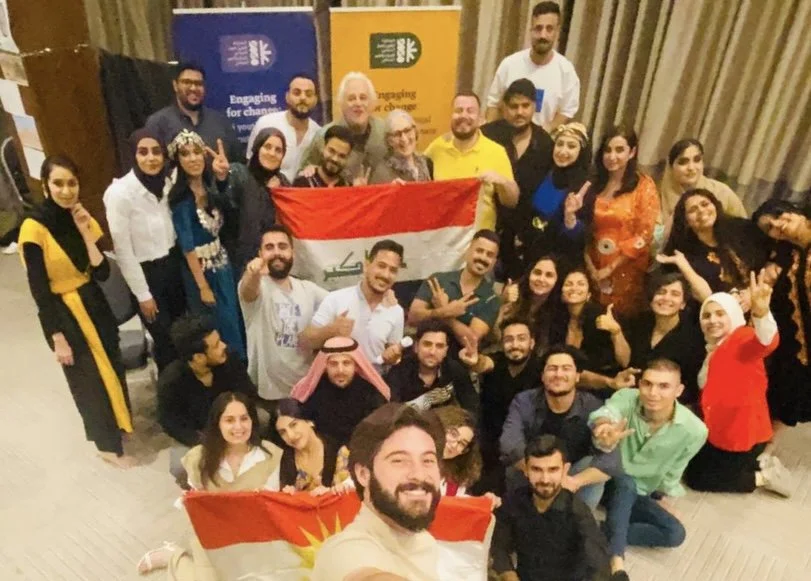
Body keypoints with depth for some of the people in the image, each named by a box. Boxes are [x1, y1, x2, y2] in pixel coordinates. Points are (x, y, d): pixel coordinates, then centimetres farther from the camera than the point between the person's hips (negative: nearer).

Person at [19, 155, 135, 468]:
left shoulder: (82, 218, -1)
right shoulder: (34, 227, -19)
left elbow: (102, 273, -8)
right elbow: (39, 290, -17)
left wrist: (85, 233, -18)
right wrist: (58, 339, -15)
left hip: (94, 305, 6)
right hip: (63, 314, -6)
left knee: (112, 368, 17)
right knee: (90, 379, 9)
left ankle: (116, 421, 44)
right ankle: (108, 445, 29)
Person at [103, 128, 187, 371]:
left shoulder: (167, 183, -3)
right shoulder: (119, 193, -19)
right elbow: (122, 250, -15)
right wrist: (142, 294, -12)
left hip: (174, 265, 5)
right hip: (146, 272, -5)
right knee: (165, 340, 10)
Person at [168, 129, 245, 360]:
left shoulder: (211, 188, 2)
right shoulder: (180, 197, -17)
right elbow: (187, 246, -17)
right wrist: (203, 286, -15)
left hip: (222, 264, 6)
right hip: (200, 269, -6)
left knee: (235, 320, 13)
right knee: (217, 327, 7)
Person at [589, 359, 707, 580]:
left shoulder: (694, 430, -19)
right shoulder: (626, 398, -24)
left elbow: (672, 471, -1)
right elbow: (605, 413, -47)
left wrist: (663, 498, 10)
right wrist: (604, 428, -70)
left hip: (639, 494, 3)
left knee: (675, 533, -17)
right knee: (625, 482, -34)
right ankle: (616, 560, -34)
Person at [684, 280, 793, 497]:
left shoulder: (742, 338, -20)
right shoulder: (717, 347, 10)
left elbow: (766, 342, -46)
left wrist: (761, 312, -66)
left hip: (743, 432, -9)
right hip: (723, 430, 9)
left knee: (696, 478, 1)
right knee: (695, 464, 24)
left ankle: (764, 476, 9)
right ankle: (760, 463, 19)